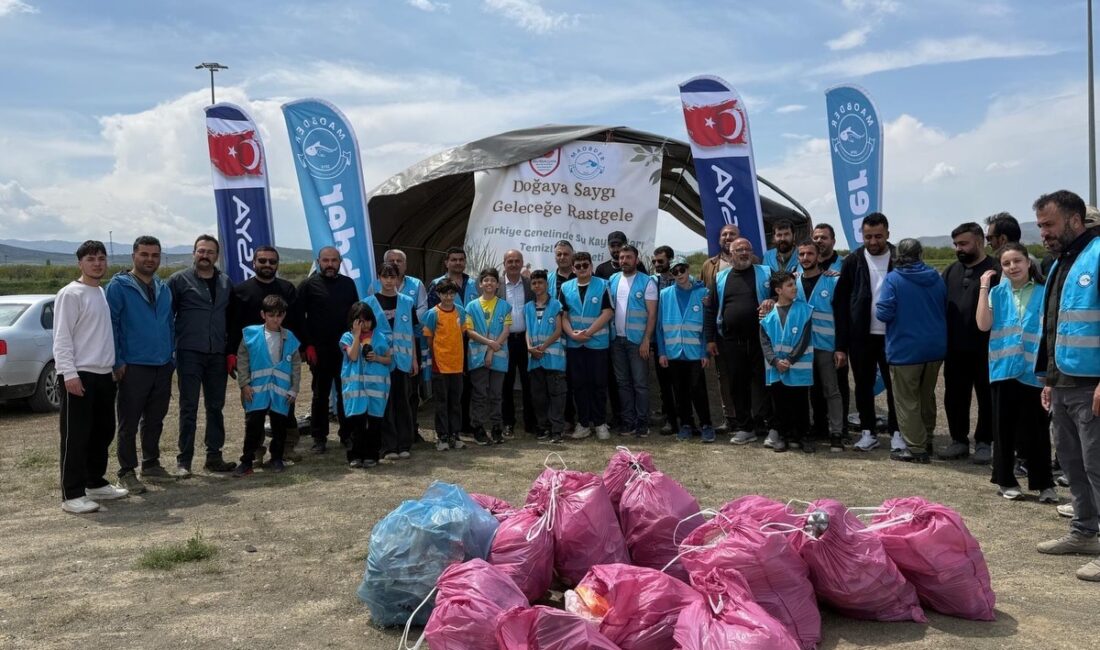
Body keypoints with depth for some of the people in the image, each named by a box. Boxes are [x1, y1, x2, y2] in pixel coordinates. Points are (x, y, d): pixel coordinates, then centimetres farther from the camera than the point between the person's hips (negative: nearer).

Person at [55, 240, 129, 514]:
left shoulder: (104, 293, 15)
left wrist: (114, 365, 17)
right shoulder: (70, 294, -9)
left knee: (103, 432, 15)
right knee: (76, 436, -6)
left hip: (104, 374, 9)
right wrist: (69, 373, -21)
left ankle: (95, 483, 26)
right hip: (80, 374, -9)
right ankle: (72, 494, -1)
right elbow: (61, 338, -14)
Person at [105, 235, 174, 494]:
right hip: (133, 367, -6)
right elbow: (110, 324, -9)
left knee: (155, 419, 15)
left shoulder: (164, 288, 14)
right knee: (129, 422, 0)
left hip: (163, 366, 6)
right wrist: (118, 361, -13)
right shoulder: (119, 286, -6)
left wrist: (171, 355, 11)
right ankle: (127, 472, 8)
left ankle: (151, 463, 27)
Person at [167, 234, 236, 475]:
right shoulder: (179, 280, -1)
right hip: (189, 354, -4)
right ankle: (184, 460, 7)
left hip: (218, 355, 4)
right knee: (189, 408, 0)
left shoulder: (225, 283, 12)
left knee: (216, 407, 10)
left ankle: (214, 457, 19)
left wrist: (231, 351, 10)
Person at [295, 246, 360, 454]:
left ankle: (347, 435, 16)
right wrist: (307, 345, -8)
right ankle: (319, 438, 13)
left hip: (346, 349, 3)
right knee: (320, 394, 5)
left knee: (346, 393, 6)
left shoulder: (348, 284, 11)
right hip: (319, 350, -3)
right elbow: (298, 317, -2)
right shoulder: (309, 285, 0)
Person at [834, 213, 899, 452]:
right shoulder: (853, 261, 1)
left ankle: (897, 431, 18)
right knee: (863, 385, 9)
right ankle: (868, 432, 21)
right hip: (861, 336, 1)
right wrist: (841, 344, -4)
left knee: (895, 385, 5)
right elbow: (840, 302, 1)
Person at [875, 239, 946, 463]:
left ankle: (916, 447, 5)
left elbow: (884, 313, -18)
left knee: (907, 400, 4)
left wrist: (877, 308, 4)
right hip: (935, 347, 6)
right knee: (927, 396, 19)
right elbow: (945, 310, 10)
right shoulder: (936, 278, 3)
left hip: (905, 349, -5)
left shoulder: (893, 279, -13)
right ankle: (926, 439, 30)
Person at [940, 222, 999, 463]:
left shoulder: (995, 271, -9)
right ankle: (959, 440, 24)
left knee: (987, 398, 7)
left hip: (985, 349, -5)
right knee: (954, 397, 11)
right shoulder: (951, 271, 10)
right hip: (955, 349, 6)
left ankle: (984, 442, 19)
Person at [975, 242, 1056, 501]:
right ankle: (1005, 480, 21)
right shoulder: (997, 293, 4)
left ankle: (1044, 483, 17)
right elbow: (983, 325, -10)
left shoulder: (1043, 293, 1)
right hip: (1004, 370, 1)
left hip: (1034, 371, -1)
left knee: (1036, 430, 4)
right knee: (1004, 428, 9)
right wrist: (984, 287, -8)